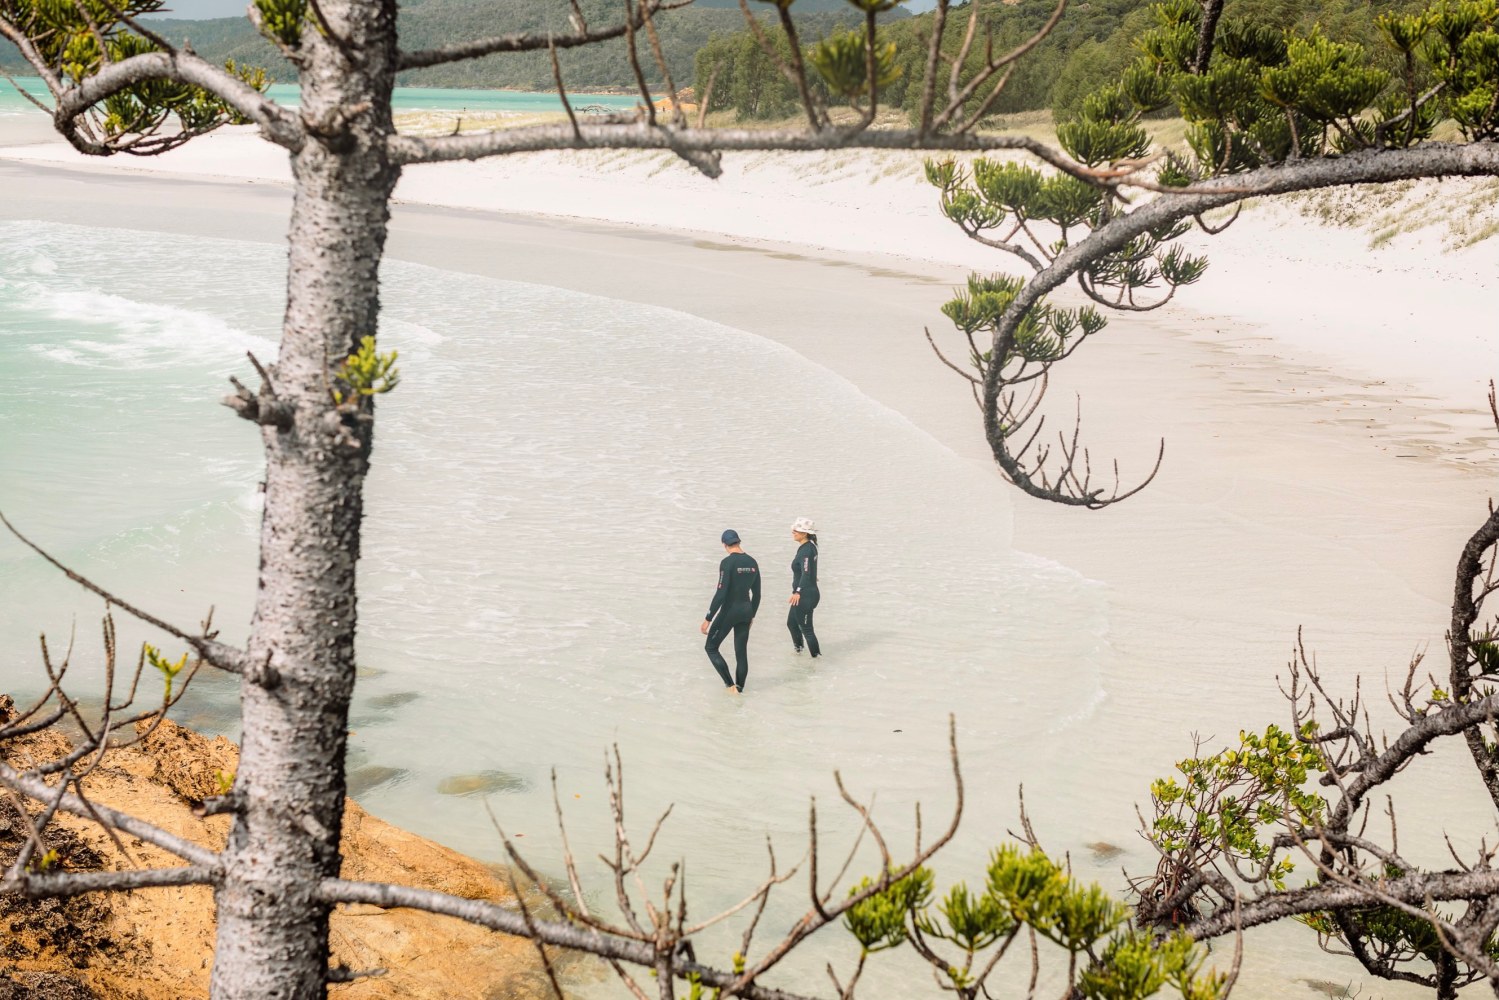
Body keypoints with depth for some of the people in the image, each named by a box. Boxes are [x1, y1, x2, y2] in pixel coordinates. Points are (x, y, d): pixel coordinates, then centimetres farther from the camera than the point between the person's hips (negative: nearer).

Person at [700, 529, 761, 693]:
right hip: (746, 610, 7)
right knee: (741, 652, 14)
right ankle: (739, 688, 20)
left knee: (711, 647, 8)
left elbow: (720, 594, -20)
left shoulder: (727, 562, -17)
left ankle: (730, 684, 2)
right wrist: (752, 615, 23)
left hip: (729, 611, -6)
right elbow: (756, 594, 10)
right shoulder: (752, 562, 3)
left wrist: (708, 619, -15)